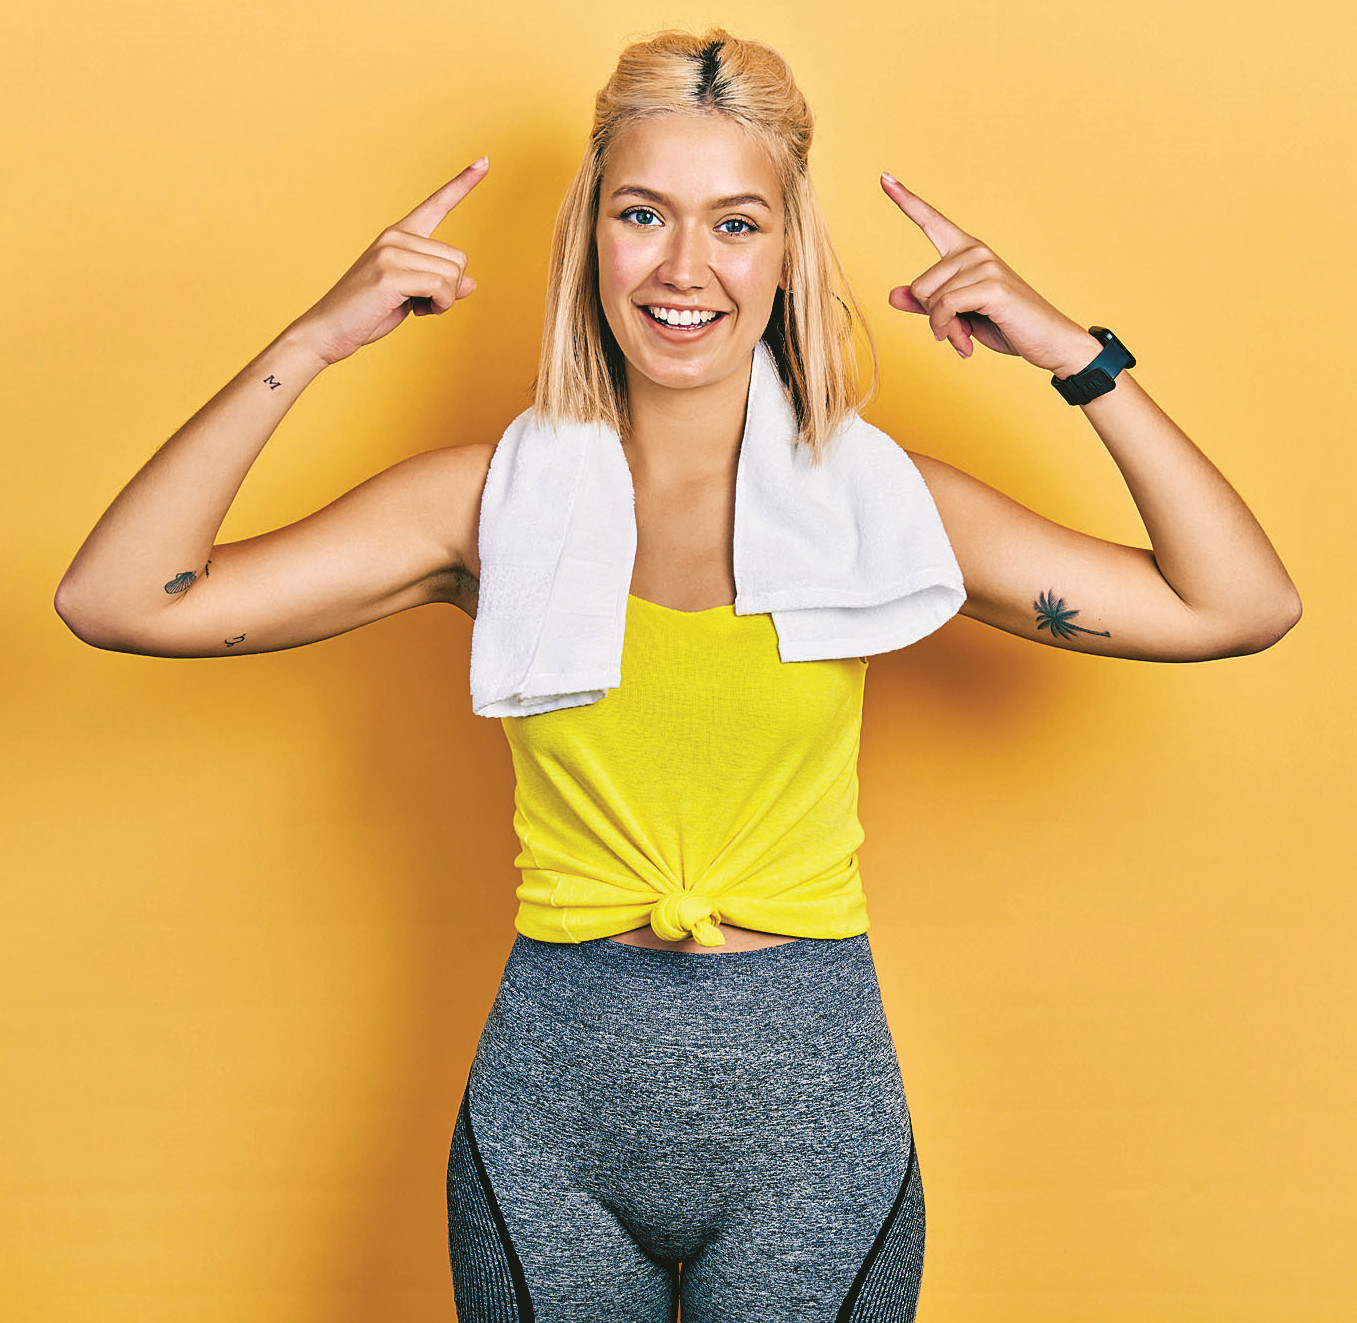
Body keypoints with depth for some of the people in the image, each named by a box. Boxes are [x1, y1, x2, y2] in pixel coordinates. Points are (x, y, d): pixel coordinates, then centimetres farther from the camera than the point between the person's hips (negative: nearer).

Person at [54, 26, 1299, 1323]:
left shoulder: (875, 500, -2)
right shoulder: (498, 499, -3)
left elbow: (1242, 607, -5)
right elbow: (116, 599, -10)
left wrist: (1077, 355, -10)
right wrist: (312, 342, -15)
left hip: (810, 1104, 0)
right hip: (551, 1110, 0)